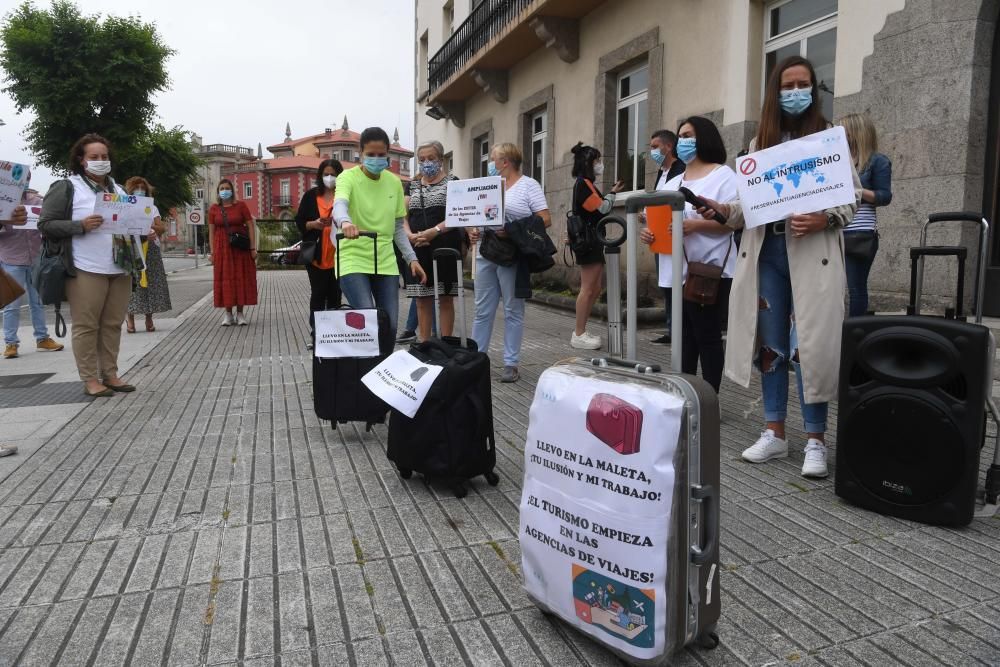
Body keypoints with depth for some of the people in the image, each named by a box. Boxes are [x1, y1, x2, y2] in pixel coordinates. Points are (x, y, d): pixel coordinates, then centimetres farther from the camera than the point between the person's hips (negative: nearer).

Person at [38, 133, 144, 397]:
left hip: (120, 270, 6)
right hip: (86, 271, -5)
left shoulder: (118, 189, 18)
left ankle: (110, 374, 16)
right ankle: (90, 379, 5)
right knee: (86, 326, -2)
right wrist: (81, 226, -18)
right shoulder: (66, 188, -1)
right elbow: (45, 224, -5)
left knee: (113, 324, 8)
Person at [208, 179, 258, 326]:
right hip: (222, 247, 1)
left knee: (241, 279, 1)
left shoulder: (241, 206, -1)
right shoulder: (214, 209, 4)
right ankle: (228, 314, 9)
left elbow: (251, 227, -3)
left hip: (240, 247, -1)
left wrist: (253, 248, -9)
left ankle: (240, 313, 9)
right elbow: (211, 231, 5)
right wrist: (213, 252, -1)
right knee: (225, 279, 2)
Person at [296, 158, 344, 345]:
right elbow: (299, 222, 5)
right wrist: (314, 224, -14)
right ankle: (315, 333, 9)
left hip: (338, 254, 0)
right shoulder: (311, 195, 4)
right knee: (318, 293, 4)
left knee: (334, 294, 7)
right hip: (315, 253, 0)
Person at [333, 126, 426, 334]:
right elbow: (339, 205, -27)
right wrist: (345, 222, -50)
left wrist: (411, 258, 7)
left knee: (389, 324, 2)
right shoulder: (348, 177, -6)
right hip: (354, 260, -4)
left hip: (386, 262, 5)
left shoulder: (394, 182, 9)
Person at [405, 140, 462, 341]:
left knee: (445, 299, -1)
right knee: (422, 301, 5)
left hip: (445, 247, -4)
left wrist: (434, 231, -20)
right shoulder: (413, 185, 18)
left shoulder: (452, 181, 4)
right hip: (418, 249, 4)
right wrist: (410, 235, -9)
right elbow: (403, 216, 12)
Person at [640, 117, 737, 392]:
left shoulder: (724, 175, -2)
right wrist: (648, 232, -2)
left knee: (707, 337, -1)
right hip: (676, 271, 7)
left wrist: (695, 225, -25)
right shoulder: (672, 183, 21)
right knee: (683, 337, 11)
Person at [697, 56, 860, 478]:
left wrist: (825, 221, -17)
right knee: (769, 344, 7)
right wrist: (724, 209, -7)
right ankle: (774, 432, 17)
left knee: (808, 346, -6)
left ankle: (815, 440, 6)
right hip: (765, 252, 4)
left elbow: (853, 198, 2)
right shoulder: (760, 143, 15)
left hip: (811, 254, -4)